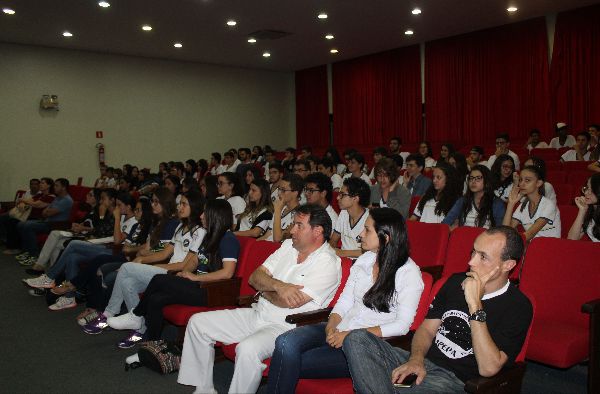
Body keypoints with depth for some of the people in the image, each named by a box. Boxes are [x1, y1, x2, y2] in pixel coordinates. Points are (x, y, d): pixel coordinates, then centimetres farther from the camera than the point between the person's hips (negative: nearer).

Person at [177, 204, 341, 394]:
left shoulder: (328, 263, -14)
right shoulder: (288, 245, 10)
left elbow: (291, 302, -22)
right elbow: (254, 277, 3)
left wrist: (264, 290, -4)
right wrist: (277, 286, -17)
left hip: (285, 327, -8)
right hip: (257, 314, 8)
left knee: (247, 348, -37)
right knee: (197, 322, 5)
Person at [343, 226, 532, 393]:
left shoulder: (518, 307, -7)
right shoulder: (456, 281, 12)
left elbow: (488, 368, -18)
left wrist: (475, 304, -21)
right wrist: (416, 359, -8)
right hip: (422, 364, 6)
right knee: (357, 339, -19)